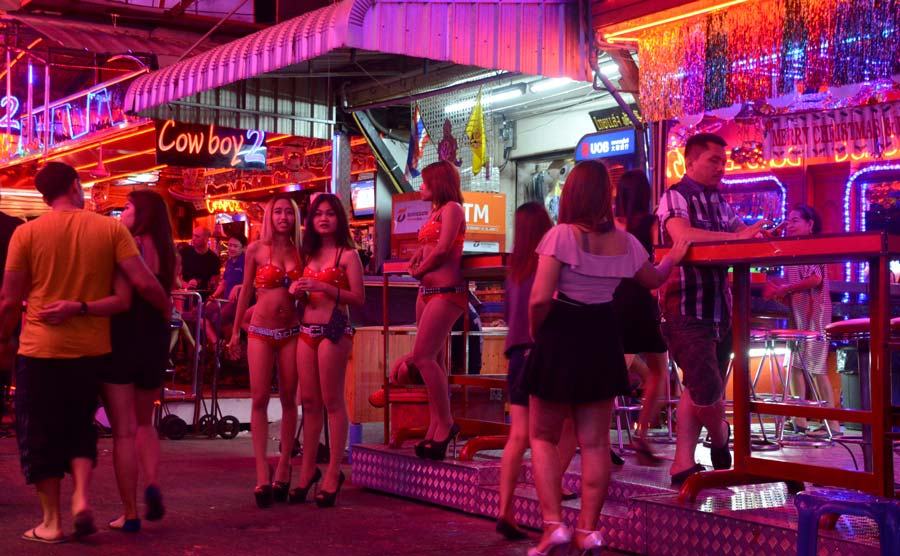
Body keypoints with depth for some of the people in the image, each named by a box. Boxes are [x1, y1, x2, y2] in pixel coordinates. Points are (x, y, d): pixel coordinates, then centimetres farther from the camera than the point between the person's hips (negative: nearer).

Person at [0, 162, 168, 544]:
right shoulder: (110, 228, -3)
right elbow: (144, 283, -8)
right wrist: (166, 309, 10)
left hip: (40, 350, -2)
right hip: (92, 350, 2)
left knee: (40, 434, 10)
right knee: (80, 427, 20)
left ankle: (52, 521, 15)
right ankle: (82, 498, 3)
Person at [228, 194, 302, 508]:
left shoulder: (300, 252, 6)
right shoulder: (256, 250, 1)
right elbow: (246, 291, 7)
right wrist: (235, 332, 8)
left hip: (291, 331, 2)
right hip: (261, 331, -2)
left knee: (288, 399, 5)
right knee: (259, 398, -7)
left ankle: (284, 467, 15)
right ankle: (262, 473, -6)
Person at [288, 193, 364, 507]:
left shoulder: (348, 254, -1)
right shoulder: (309, 254, 17)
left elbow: (359, 299, -8)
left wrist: (325, 288, -18)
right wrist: (298, 291, 1)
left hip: (334, 331, -6)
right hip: (307, 330, 6)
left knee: (332, 401, -5)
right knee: (309, 401, 7)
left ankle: (333, 473, 0)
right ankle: (308, 470, 14)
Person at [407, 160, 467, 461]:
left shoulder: (452, 208, -7)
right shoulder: (435, 212, 20)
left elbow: (442, 250, -16)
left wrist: (419, 271, -4)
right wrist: (418, 257, 3)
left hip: (446, 290, -9)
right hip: (428, 291, 9)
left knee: (423, 356, -15)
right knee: (434, 361, 6)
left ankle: (446, 423, -7)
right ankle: (435, 430, 7)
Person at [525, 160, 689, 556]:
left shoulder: (561, 236, -14)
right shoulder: (625, 242, 1)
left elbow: (540, 298, -22)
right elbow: (653, 279, 21)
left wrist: (536, 332, -3)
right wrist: (672, 259, 40)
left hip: (560, 337, -4)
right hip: (602, 340, 4)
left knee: (543, 437, 10)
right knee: (594, 443, 11)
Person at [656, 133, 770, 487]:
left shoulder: (719, 202, 15)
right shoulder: (675, 197, -8)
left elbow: (743, 234, 17)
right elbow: (682, 235, -26)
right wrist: (738, 236, -31)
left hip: (719, 307, 8)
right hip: (687, 311, -8)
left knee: (698, 391, 10)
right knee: (708, 393, -11)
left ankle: (683, 464, 17)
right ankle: (720, 437, 19)